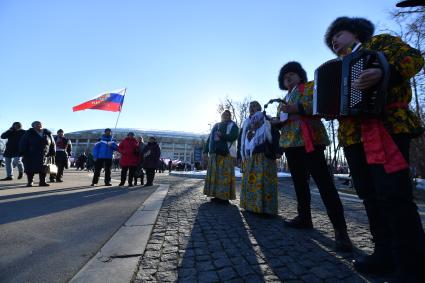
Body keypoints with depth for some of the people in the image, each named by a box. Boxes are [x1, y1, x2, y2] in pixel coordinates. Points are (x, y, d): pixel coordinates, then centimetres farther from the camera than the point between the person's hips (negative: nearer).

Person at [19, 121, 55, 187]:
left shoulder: (48, 133, 6)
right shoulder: (29, 133, -1)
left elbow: (52, 144, 10)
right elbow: (22, 143, -1)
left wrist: (52, 153, 5)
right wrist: (23, 152, -8)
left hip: (43, 156, 2)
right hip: (30, 155, -2)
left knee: (43, 169, 3)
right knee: (30, 169, 1)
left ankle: (42, 182, 11)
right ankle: (29, 182, 13)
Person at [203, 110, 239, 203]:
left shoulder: (232, 125, 7)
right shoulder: (216, 125, 24)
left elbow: (233, 136, -11)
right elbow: (209, 138, 21)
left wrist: (221, 135, -22)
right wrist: (206, 150, 13)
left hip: (225, 153, -6)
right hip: (214, 153, 6)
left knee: (224, 175, -7)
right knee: (213, 175, 6)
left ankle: (225, 197, 0)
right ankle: (217, 195, 15)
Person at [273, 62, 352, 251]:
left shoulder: (311, 86, 7)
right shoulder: (286, 98, 26)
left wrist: (297, 108, -19)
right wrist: (278, 120, 7)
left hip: (308, 141, -8)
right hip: (290, 143, 8)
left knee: (323, 182, -11)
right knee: (299, 182, 11)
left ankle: (340, 230, -6)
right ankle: (304, 218, 23)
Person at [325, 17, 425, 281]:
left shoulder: (380, 42, 12)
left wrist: (384, 73, -21)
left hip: (388, 127, -6)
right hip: (353, 135, 7)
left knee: (394, 194, -12)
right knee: (370, 194, 7)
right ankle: (386, 253, 18)